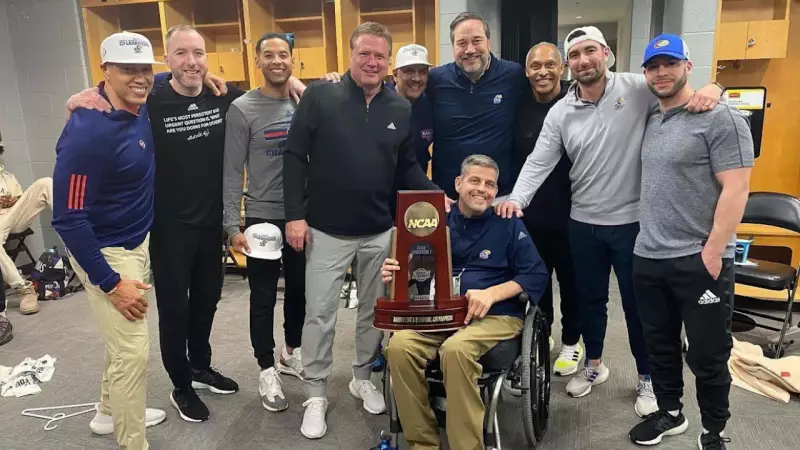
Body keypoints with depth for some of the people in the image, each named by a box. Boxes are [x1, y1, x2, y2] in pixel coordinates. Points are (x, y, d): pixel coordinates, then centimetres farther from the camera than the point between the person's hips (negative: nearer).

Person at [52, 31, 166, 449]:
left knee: (125, 339, 23)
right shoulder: (87, 132, -27)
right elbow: (68, 219, -24)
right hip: (106, 252, -9)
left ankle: (110, 413, 45)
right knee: (132, 352, -3)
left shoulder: (141, 107, -4)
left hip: (138, 241, 9)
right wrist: (111, 283, -22)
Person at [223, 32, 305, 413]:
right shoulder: (242, 109, -7)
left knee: (299, 289, 16)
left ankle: (291, 353, 37)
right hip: (262, 217, -4)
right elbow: (232, 172, -9)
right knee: (264, 297, 6)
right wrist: (232, 225, -13)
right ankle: (267, 370, 22)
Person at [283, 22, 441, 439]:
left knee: (374, 310, 15)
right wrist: (295, 214, -12)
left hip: (380, 232, 3)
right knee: (319, 314, 4)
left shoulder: (401, 109, 3)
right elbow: (294, 157, -6)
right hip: (327, 231, -3)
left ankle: (363, 378, 36)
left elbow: (407, 167, 9)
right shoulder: (320, 96, -6)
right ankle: (315, 395, 22)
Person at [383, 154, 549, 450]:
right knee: (399, 345, -26)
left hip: (497, 315, -3)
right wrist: (394, 275, -10)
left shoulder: (508, 223, 5)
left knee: (455, 348, -35)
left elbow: (537, 275, -1)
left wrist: (490, 294, -16)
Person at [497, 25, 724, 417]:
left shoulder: (637, 88, -8)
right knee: (589, 298, 18)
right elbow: (539, 162, -6)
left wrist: (711, 89, -30)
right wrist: (516, 199, -20)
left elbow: (681, 85, -6)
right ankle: (594, 364, 41)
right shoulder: (560, 112, 0)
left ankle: (647, 378, 32)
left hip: (632, 220, -3)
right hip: (583, 222, 3)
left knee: (637, 303, 10)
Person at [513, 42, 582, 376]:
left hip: (570, 211, -3)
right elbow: (512, 160, 6)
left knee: (570, 280, 13)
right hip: (529, 212, 3)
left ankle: (571, 342, 33)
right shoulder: (519, 108, 1)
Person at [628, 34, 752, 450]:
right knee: (659, 346, 18)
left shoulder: (721, 119, -8)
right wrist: (648, 244, 12)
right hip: (648, 259, 6)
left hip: (699, 261, -6)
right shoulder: (648, 122, 12)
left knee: (707, 356, 8)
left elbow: (736, 190, -14)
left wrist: (712, 252, -18)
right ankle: (669, 413, 37)